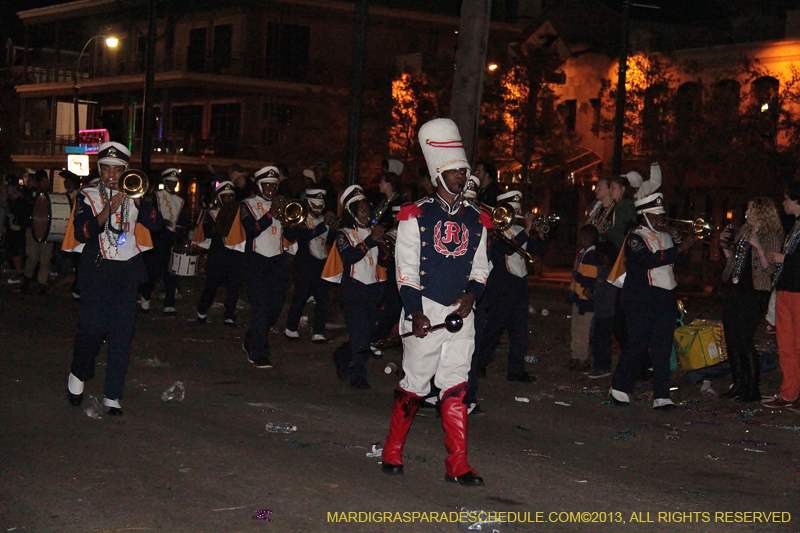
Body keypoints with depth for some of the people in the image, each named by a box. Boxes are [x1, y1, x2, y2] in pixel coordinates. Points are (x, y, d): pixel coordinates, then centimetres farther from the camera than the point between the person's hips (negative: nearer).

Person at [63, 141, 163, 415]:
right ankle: (78, 375, 23)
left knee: (122, 334, -1)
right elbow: (81, 232, -10)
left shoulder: (132, 195, 13)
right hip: (97, 272, -2)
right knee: (93, 328, -6)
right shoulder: (87, 196, 5)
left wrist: (137, 199, -13)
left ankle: (112, 395, 4)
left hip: (127, 271, 2)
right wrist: (109, 210, -19)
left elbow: (155, 223, -1)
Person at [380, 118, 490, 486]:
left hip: (461, 314, 3)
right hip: (424, 313, -3)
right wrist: (416, 313, -14)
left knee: (456, 388, 2)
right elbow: (406, 269, -5)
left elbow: (480, 267, 16)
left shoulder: (476, 221, 11)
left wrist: (472, 293, -5)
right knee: (414, 385, 3)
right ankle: (392, 453, 19)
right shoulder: (416, 216, -2)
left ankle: (458, 465, 4)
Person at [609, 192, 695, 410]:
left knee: (663, 348, 1)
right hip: (641, 300, -6)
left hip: (666, 299, 6)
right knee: (637, 345, -2)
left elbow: (682, 261, 15)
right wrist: (679, 249, -23)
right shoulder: (635, 237, -6)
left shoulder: (665, 237, 17)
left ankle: (661, 396, 0)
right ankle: (620, 388, 15)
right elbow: (650, 260, -22)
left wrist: (686, 248, -5)